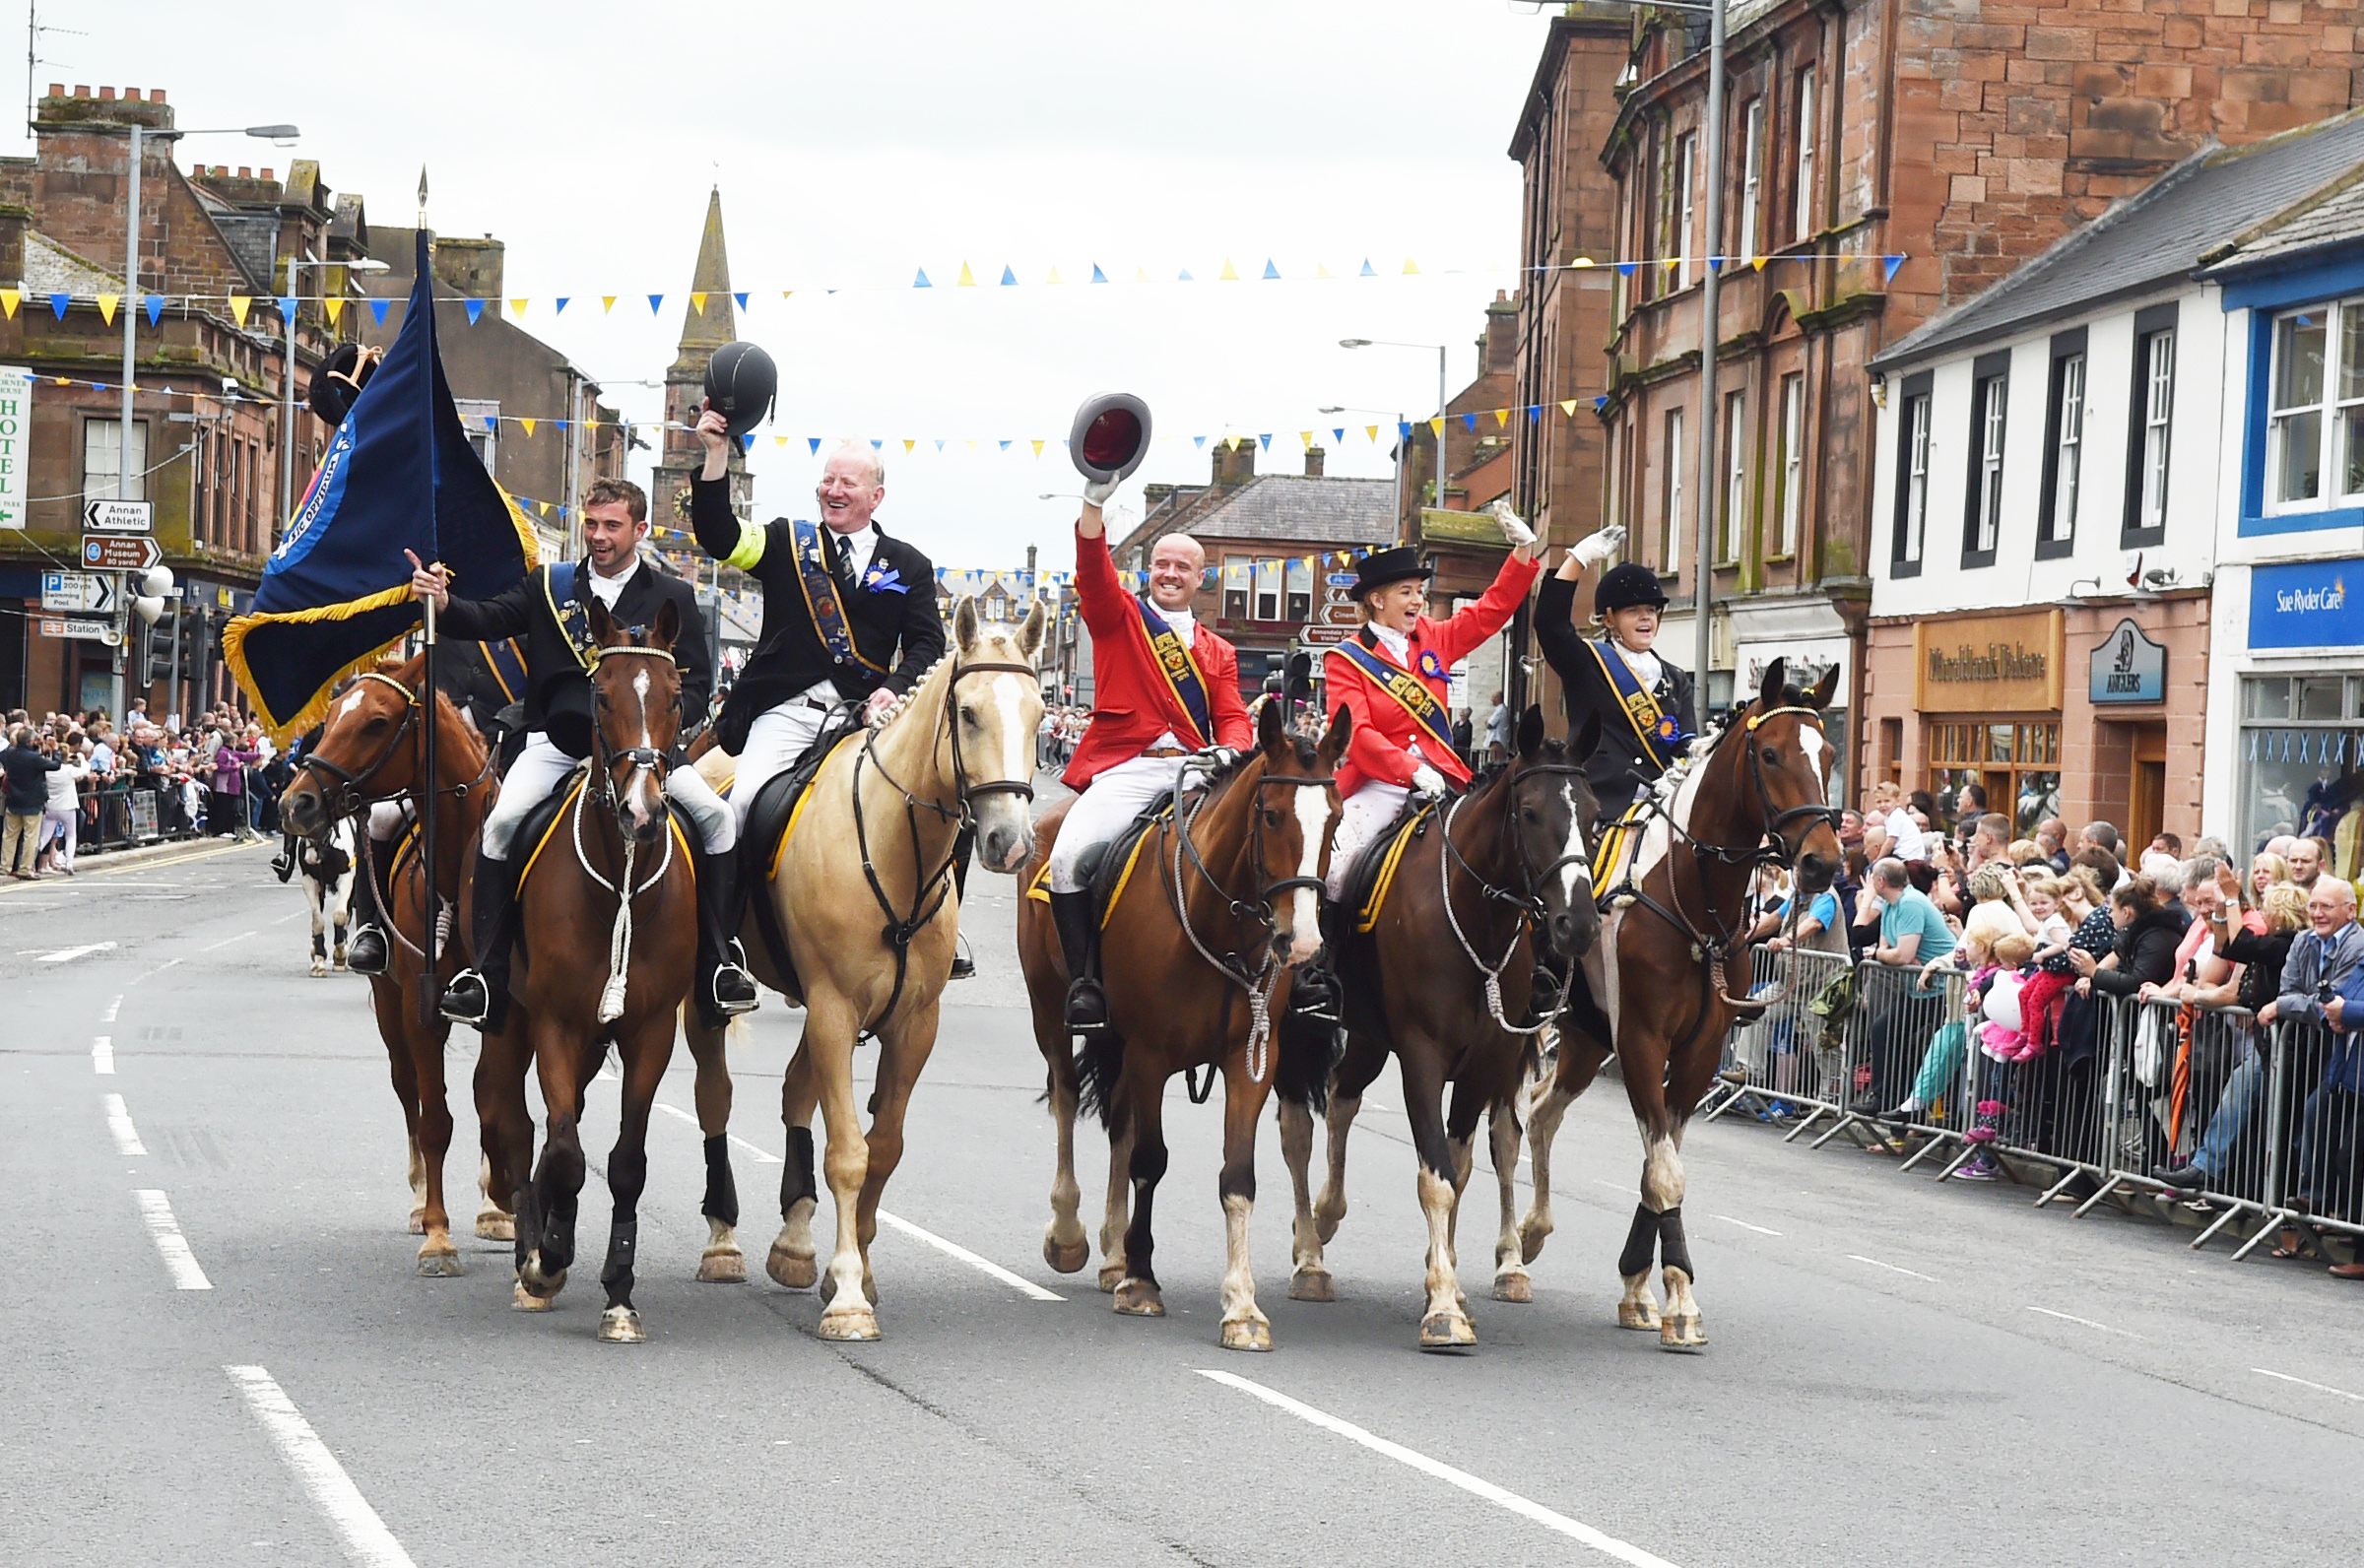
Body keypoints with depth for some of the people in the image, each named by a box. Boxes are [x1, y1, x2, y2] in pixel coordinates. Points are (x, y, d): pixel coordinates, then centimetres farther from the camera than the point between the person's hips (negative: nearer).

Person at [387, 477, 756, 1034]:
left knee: (717, 816, -20)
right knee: (502, 822, -24)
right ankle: (486, 970, -16)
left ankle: (720, 961, -11)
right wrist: (444, 604, -17)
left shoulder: (673, 598, 10)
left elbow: (696, 681, 6)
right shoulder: (549, 586, 14)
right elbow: (491, 620, 4)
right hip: (557, 741, 0)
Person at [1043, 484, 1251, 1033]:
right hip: (1125, 770, -3)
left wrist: (1227, 752, -12)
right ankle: (1083, 983, -18)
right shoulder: (1119, 616, 14)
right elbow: (1093, 570, -5)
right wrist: (1094, 504, -24)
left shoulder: (1217, 652, 24)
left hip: (1194, 774, 3)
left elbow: (1234, 719, 13)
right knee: (1069, 858, -27)